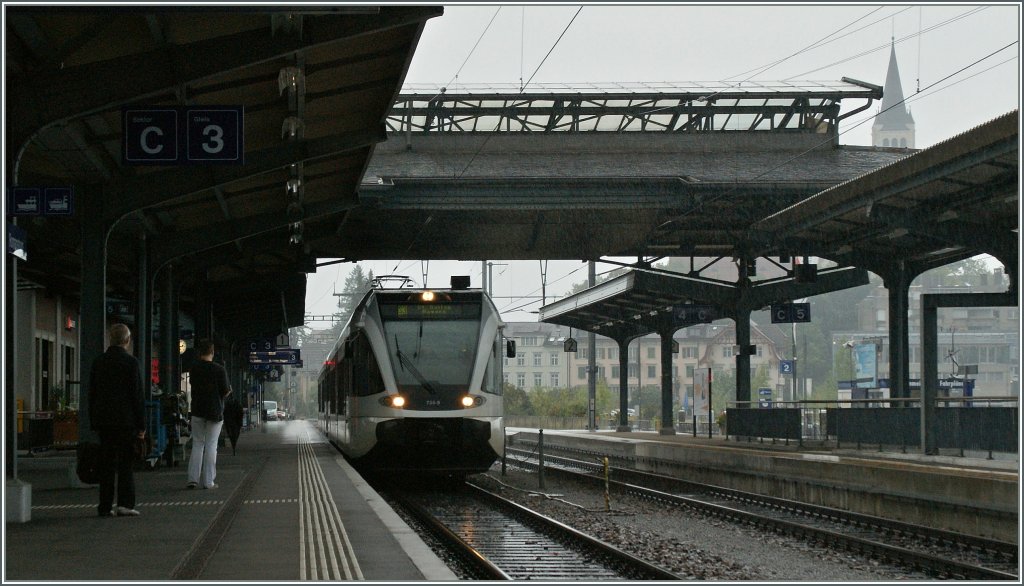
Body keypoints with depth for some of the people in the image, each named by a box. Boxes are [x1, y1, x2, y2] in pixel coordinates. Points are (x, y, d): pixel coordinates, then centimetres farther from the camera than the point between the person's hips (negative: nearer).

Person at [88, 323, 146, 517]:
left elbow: (92, 394, 9)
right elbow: (138, 395, -8)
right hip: (125, 420, -4)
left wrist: (94, 423, 14)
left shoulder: (98, 362, 6)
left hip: (103, 420, 4)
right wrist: (141, 425, -3)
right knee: (125, 463, 0)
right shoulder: (131, 362, -8)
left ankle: (105, 506, 8)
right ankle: (125, 503, -8)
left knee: (106, 464, 8)